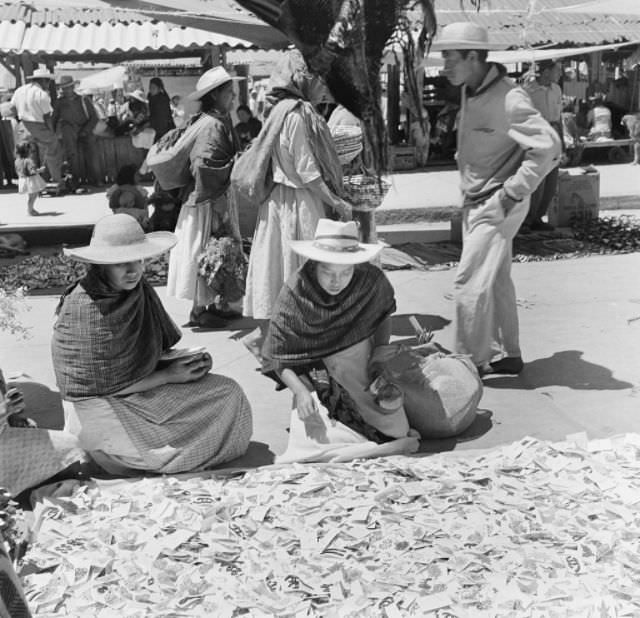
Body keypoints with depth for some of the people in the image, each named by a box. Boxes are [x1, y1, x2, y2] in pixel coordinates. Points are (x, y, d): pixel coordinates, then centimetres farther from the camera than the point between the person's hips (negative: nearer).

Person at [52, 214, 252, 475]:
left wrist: (185, 358, -9)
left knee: (228, 394, 0)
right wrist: (168, 376, -14)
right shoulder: (80, 310, -22)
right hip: (104, 406, -7)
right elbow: (103, 385, -19)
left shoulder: (140, 291, -1)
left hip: (145, 390, 7)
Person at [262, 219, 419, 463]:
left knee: (398, 431, -8)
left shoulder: (372, 281, -13)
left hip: (363, 368, 2)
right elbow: (277, 356, -13)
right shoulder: (293, 294, -19)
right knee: (314, 440, -19)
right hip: (316, 377, -2)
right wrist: (300, 391, -26)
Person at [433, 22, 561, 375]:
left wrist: (513, 193, -23)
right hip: (475, 203, 9)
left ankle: (471, 362, 6)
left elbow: (548, 148, -26)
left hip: (496, 206, -9)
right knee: (497, 282, 15)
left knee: (470, 284, -7)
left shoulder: (508, 100, -21)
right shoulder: (469, 93, 6)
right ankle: (509, 356, 27)